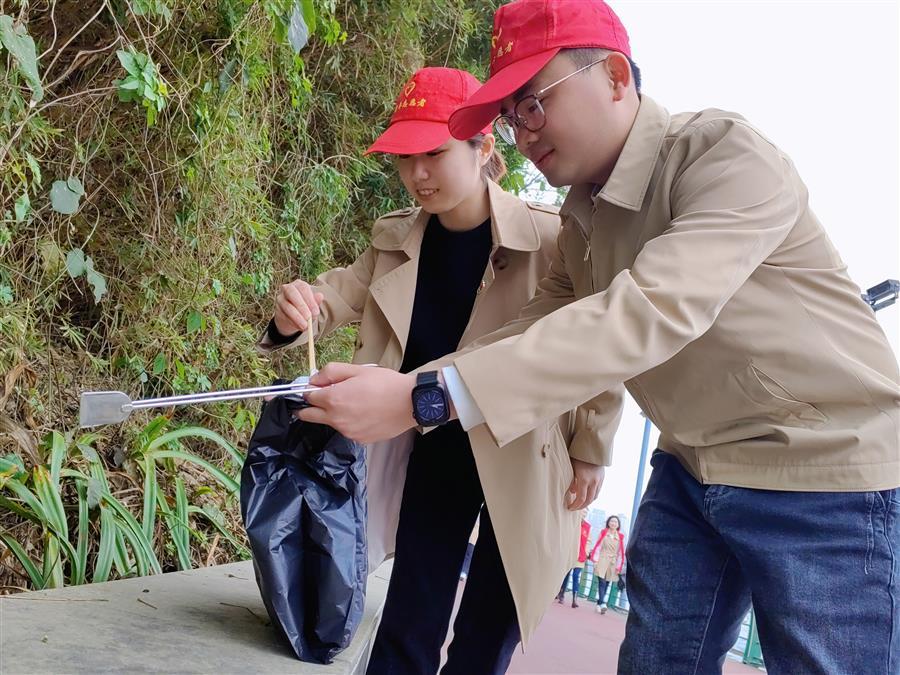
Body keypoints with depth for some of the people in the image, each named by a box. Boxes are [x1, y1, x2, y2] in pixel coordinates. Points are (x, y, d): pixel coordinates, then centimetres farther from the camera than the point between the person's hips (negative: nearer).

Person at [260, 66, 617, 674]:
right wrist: (297, 312, -30)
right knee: (408, 624, 8)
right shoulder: (395, 241, -1)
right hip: (435, 454, 4)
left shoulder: (549, 240, -19)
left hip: (524, 459, -4)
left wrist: (590, 450, -11)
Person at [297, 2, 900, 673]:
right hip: (689, 470, 7)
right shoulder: (583, 217, 6)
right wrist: (405, 386, -11)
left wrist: (429, 398, -40)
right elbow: (538, 330, 5)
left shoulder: (730, 156, -21)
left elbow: (650, 314, -34)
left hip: (828, 472, -7)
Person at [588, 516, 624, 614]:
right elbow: (598, 546, 2)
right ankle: (602, 603, -25)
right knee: (602, 582, -15)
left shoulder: (620, 537, 5)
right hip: (602, 561, -2)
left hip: (612, 563, 2)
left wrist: (619, 566, 2)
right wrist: (595, 560, -5)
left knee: (606, 584, 3)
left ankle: (599, 604, 11)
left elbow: (621, 552, 5)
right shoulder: (603, 532, 5)